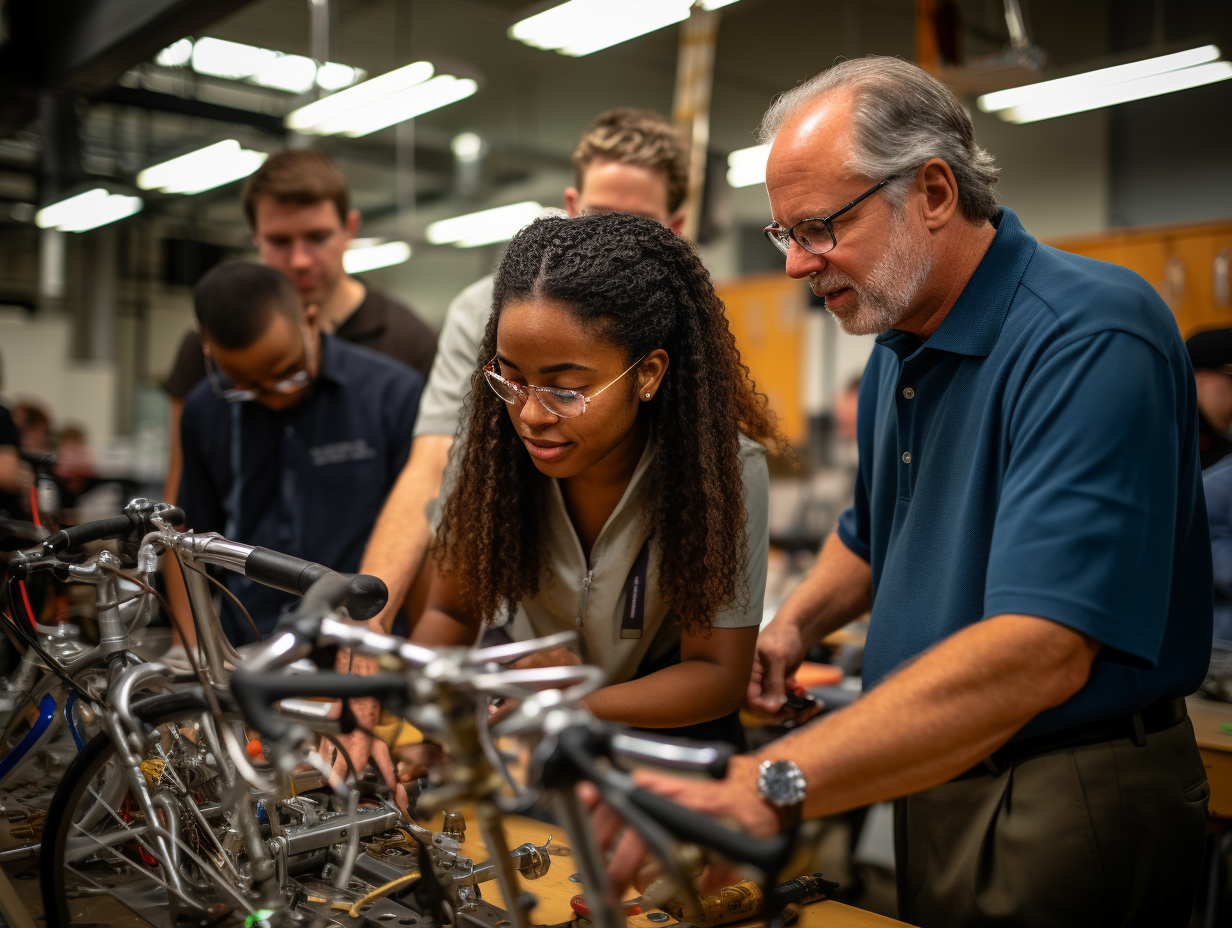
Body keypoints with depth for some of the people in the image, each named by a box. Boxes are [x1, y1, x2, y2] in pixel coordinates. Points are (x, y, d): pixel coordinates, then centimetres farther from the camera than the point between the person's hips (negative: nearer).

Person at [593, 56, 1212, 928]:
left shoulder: (1092, 335, -23)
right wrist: (793, 624, 3)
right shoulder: (896, 350, 6)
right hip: (933, 768, 8)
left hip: (1073, 793, -8)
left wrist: (766, 790, -42)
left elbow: (1039, 651, -36)